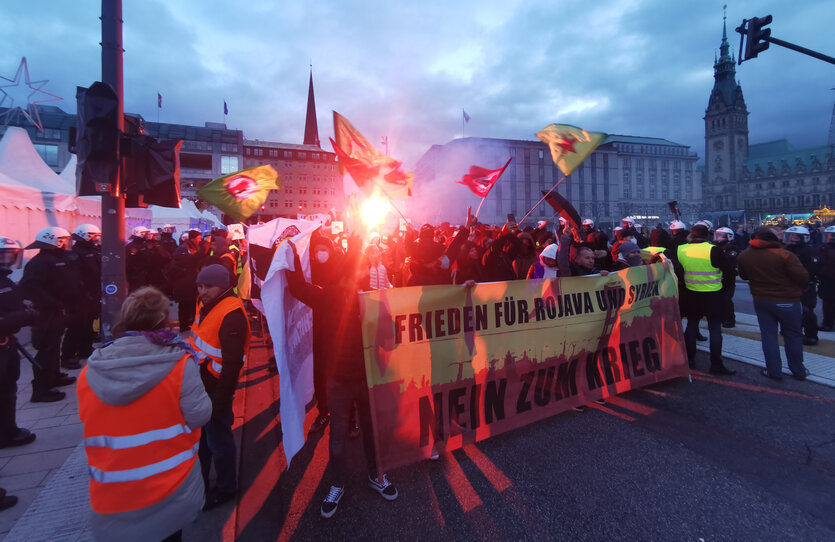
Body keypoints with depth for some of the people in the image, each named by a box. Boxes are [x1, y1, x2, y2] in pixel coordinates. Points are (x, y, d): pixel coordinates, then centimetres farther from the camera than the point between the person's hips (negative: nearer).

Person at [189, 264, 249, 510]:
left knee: (218, 439, 9)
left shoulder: (232, 315, -26)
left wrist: (218, 401, -21)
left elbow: (232, 364, -26)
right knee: (200, 437, 24)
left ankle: (226, 487, 31)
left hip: (217, 388, -9)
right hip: (200, 384, 9)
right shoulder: (206, 306, 5)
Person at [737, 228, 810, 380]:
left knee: (768, 336, 11)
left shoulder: (743, 256, -3)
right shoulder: (784, 255, -18)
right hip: (787, 301, -3)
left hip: (761, 300, 3)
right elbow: (803, 277, -16)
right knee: (793, 336, 13)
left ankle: (774, 371, 15)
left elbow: (744, 276, 12)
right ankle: (798, 371, 24)